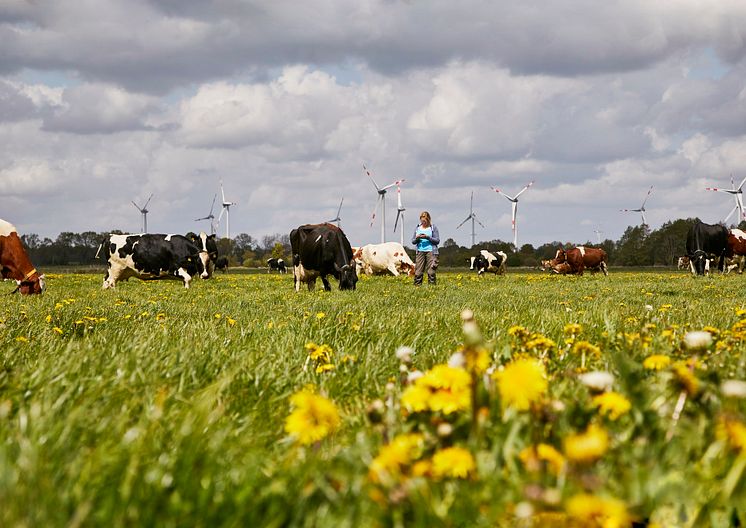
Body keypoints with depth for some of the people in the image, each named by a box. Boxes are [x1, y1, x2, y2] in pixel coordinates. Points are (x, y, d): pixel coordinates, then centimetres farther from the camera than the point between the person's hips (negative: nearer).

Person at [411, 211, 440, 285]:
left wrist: (427, 237, -14)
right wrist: (417, 238, -8)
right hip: (420, 251, 3)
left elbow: (437, 240, -1)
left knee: (431, 271, -8)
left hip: (430, 252, -3)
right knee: (418, 271, -3)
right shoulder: (417, 228, 13)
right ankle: (417, 285, 0)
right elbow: (413, 241, 14)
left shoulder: (433, 228, 4)